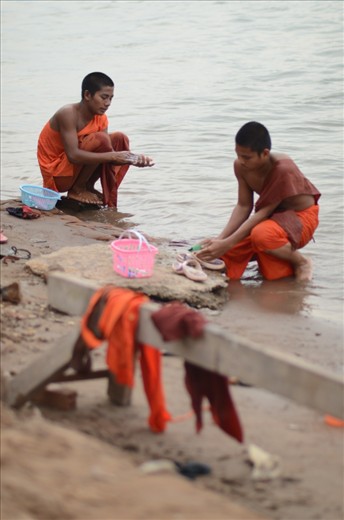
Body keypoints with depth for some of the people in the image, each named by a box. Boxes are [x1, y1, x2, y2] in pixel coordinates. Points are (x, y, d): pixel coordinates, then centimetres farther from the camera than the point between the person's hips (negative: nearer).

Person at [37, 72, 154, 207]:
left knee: (120, 139, 0)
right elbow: (73, 155, -34)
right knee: (100, 140, -27)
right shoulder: (68, 114, -24)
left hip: (75, 169, 8)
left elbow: (106, 152, -5)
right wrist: (113, 156, -37)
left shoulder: (100, 118, 0)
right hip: (55, 175, -8)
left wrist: (133, 159, -25)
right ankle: (78, 189, -11)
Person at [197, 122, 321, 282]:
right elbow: (243, 206, -8)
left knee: (261, 235, -42)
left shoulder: (283, 169, -32)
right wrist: (219, 239, -22)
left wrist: (227, 244, -35)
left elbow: (265, 210, -31)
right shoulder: (241, 166, -12)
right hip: (271, 218, 7)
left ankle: (301, 262, -10)